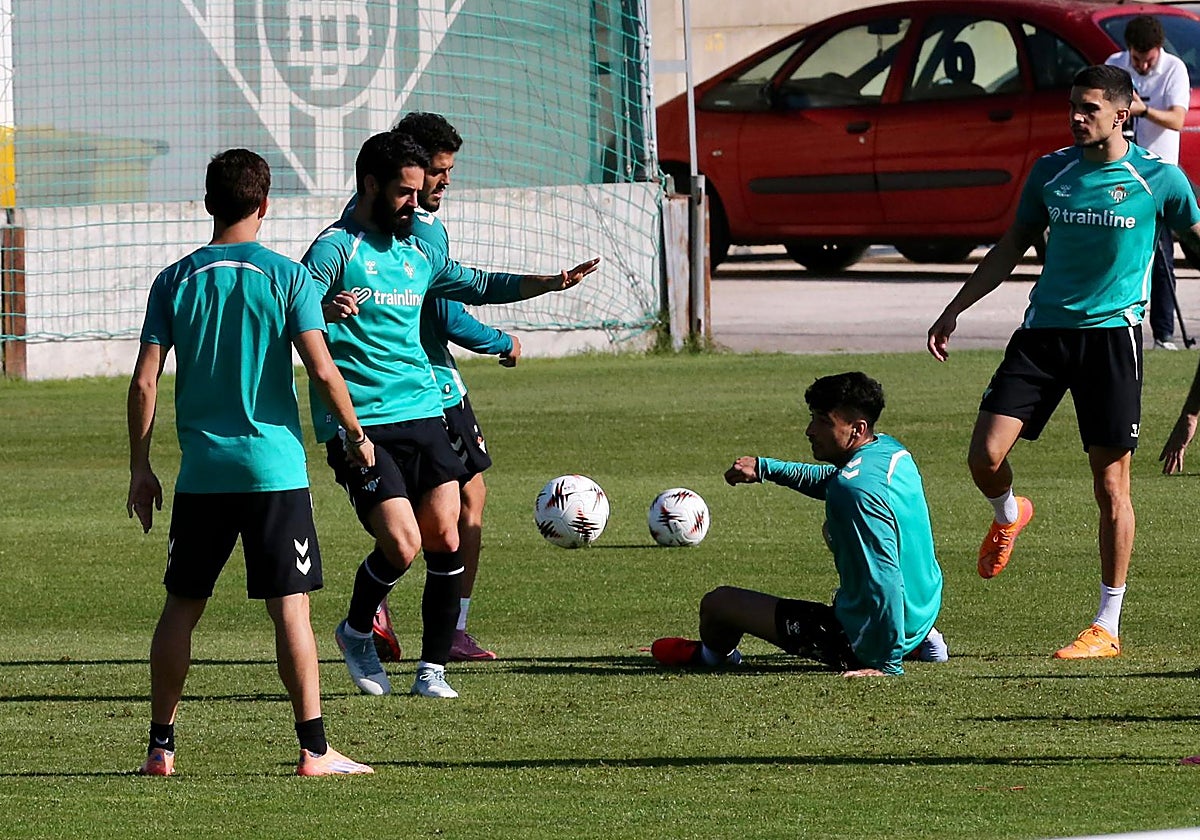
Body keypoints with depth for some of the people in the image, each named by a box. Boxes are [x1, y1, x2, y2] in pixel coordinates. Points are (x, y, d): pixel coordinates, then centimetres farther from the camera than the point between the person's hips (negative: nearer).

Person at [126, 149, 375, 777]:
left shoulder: (175, 281, 3)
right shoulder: (287, 276, -4)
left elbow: (144, 382, 1)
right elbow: (322, 370, -11)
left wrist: (139, 469, 9)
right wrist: (356, 434, 5)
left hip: (201, 472, 2)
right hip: (274, 469, -2)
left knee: (181, 606, 12)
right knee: (290, 607, -2)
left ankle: (160, 747, 15)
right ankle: (314, 750, -5)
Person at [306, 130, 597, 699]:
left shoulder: (419, 252, 17)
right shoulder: (337, 248, -6)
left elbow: (476, 285, 33)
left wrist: (550, 283, 25)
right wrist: (326, 311, -38)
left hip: (422, 413, 7)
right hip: (360, 424, -7)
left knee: (445, 540, -3)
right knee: (401, 545, -14)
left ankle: (433, 669, 7)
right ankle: (356, 632, 14)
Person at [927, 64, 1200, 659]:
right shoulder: (1051, 171, 7)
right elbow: (1013, 246, 17)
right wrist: (954, 310, 16)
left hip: (1112, 335, -3)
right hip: (1044, 328, 3)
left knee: (1111, 486, -2)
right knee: (985, 457, -10)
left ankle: (1107, 628, 7)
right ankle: (1008, 515, 27)